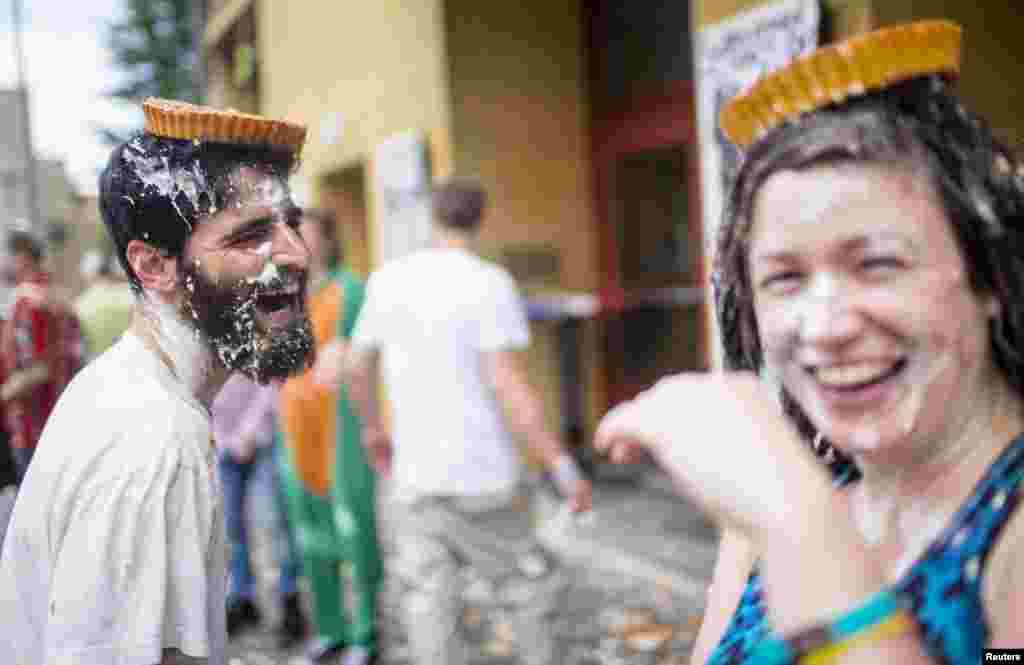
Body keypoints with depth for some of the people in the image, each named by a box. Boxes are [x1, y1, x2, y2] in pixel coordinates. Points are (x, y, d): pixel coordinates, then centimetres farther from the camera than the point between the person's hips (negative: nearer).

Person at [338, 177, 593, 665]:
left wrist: (372, 428, 33)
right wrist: (564, 468, -15)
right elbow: (508, 384, -19)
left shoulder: (387, 279, 5)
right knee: (533, 593, 13)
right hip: (482, 479, -4)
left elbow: (356, 366, 14)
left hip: (415, 479, 4)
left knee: (431, 614, 7)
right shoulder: (489, 283, -11)